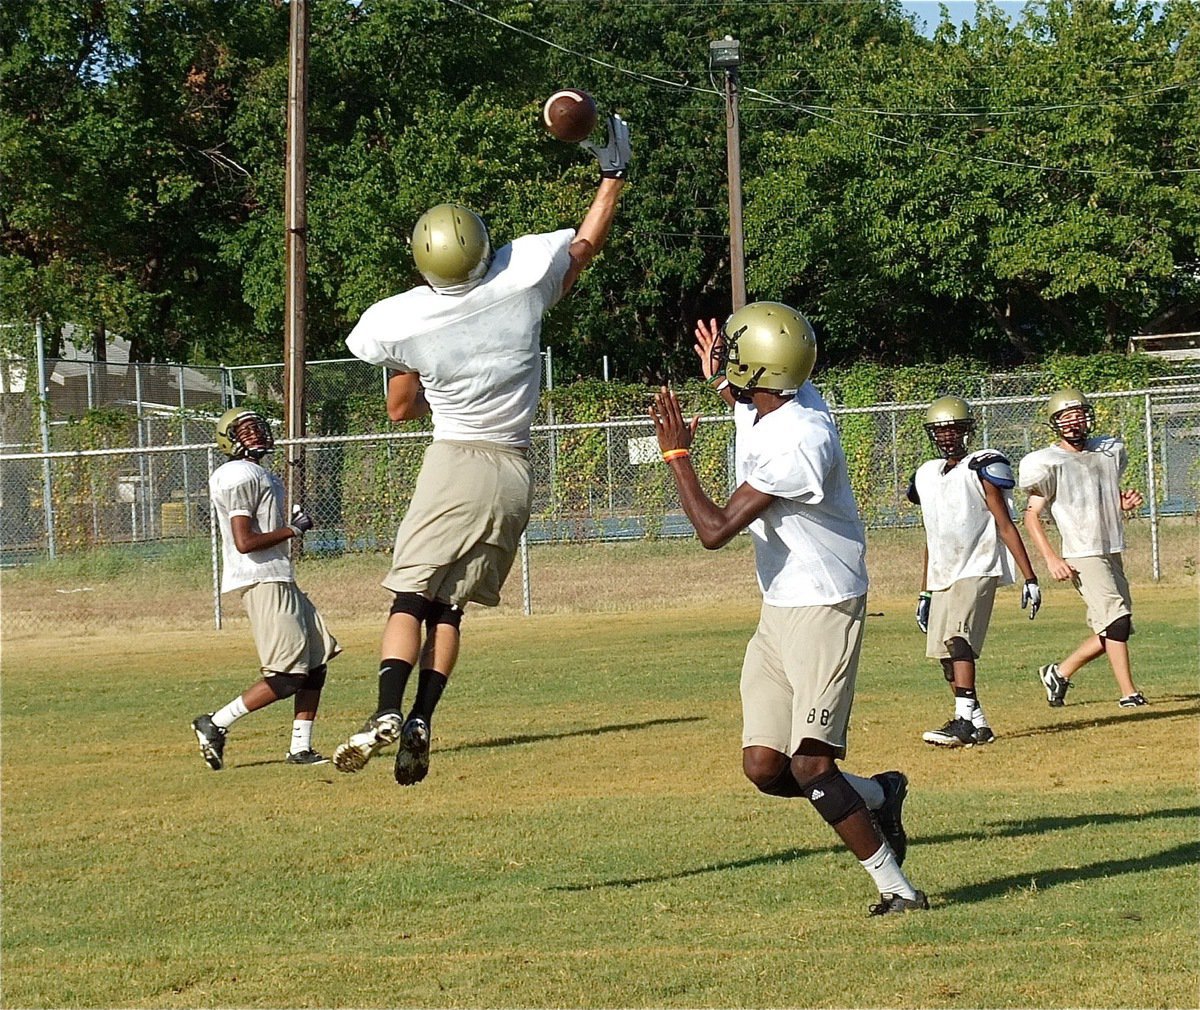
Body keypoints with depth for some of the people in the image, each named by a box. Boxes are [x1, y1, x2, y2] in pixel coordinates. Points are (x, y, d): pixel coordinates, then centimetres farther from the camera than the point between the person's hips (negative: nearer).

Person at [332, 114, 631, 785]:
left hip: (456, 462, -3)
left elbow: (402, 409, 9)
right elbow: (588, 245, 12)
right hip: (515, 471, 3)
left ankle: (389, 712, -19)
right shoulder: (525, 272, -8)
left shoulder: (401, 321, -8)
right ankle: (421, 723, -2)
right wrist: (614, 176, 23)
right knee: (451, 605, 8)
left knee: (412, 595, 0)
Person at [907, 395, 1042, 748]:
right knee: (944, 652, 1)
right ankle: (977, 725, 8)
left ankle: (964, 720, -32)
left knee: (957, 638, -24)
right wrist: (924, 592, 21)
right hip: (943, 576, 7)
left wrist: (1029, 578, -11)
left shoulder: (980, 469, -4)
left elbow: (1006, 526, -6)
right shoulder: (927, 475, 15)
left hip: (977, 569, -7)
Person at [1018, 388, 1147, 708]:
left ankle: (1059, 673, 22)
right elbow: (1032, 515, -6)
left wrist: (1125, 503, 2)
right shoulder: (1049, 463, -7)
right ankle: (1128, 693, -14)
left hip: (1112, 553, 7)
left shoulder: (1109, 452, 12)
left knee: (1112, 631, 7)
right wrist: (1051, 558, -16)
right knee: (1117, 620, -17)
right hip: (1082, 557, -7)